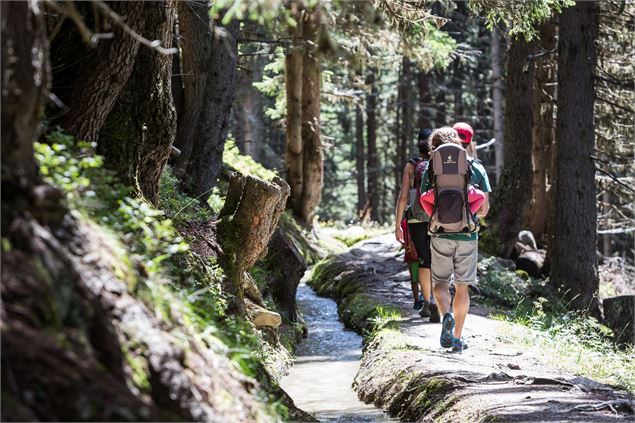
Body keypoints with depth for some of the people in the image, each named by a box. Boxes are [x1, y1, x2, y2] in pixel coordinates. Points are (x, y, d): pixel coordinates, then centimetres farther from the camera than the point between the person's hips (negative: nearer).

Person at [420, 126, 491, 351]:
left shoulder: (431, 170, -1)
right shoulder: (476, 169, 3)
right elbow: (484, 208, 3)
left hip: (441, 235, -1)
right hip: (468, 236, 1)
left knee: (440, 282, 11)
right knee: (462, 286, 10)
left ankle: (447, 317, -18)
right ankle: (457, 338, 10)